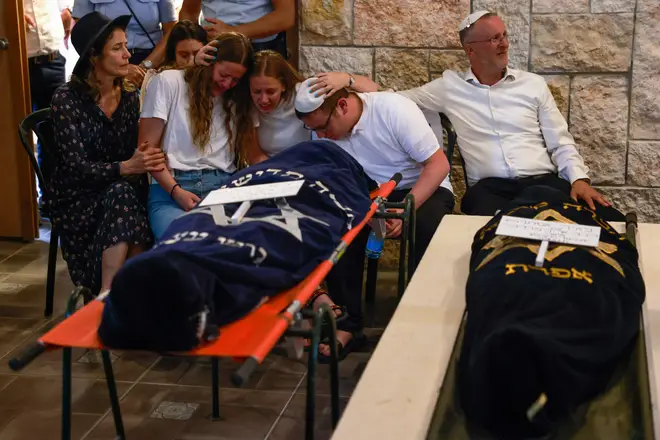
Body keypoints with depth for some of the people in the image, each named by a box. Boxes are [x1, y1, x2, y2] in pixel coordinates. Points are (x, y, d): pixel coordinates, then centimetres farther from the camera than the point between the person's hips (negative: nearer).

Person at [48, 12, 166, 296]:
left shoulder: (130, 98, 5)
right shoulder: (66, 99, -12)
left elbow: (135, 154, 3)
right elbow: (77, 167, -19)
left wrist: (147, 162, -21)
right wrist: (126, 168, -34)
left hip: (121, 192, 4)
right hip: (76, 199, -4)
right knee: (121, 193, -34)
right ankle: (108, 296, -31)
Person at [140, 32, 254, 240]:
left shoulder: (238, 99, 19)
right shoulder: (168, 82, 6)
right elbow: (147, 149, 2)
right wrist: (176, 191, -12)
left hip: (223, 186, 4)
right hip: (170, 187, -3)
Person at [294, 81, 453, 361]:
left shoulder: (395, 110, -21)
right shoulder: (325, 130, -7)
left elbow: (438, 164, -21)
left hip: (422, 188, -3)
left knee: (428, 225, -35)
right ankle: (348, 324, -15)